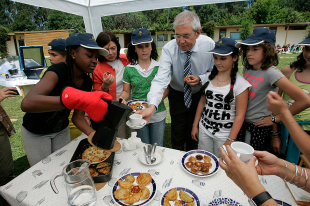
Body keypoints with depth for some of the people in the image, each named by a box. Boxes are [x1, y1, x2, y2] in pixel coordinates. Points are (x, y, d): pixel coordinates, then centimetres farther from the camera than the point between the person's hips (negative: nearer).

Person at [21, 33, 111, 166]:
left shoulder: (87, 82, -11)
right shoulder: (58, 71, -30)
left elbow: (77, 117, -10)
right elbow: (26, 103, -47)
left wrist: (93, 134, -30)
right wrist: (77, 99, -60)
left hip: (62, 129, 6)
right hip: (35, 132, -5)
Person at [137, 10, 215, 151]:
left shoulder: (209, 45, -18)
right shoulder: (169, 49, -24)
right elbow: (161, 78, -36)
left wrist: (200, 79, -26)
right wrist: (152, 105, -50)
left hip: (199, 95, 2)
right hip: (177, 95, -1)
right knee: (177, 134, 9)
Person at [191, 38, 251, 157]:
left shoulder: (240, 83, -12)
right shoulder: (209, 77, 2)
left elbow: (240, 115, -12)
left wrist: (230, 140, -14)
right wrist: (195, 125, 8)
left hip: (224, 134, -3)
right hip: (204, 130, 4)